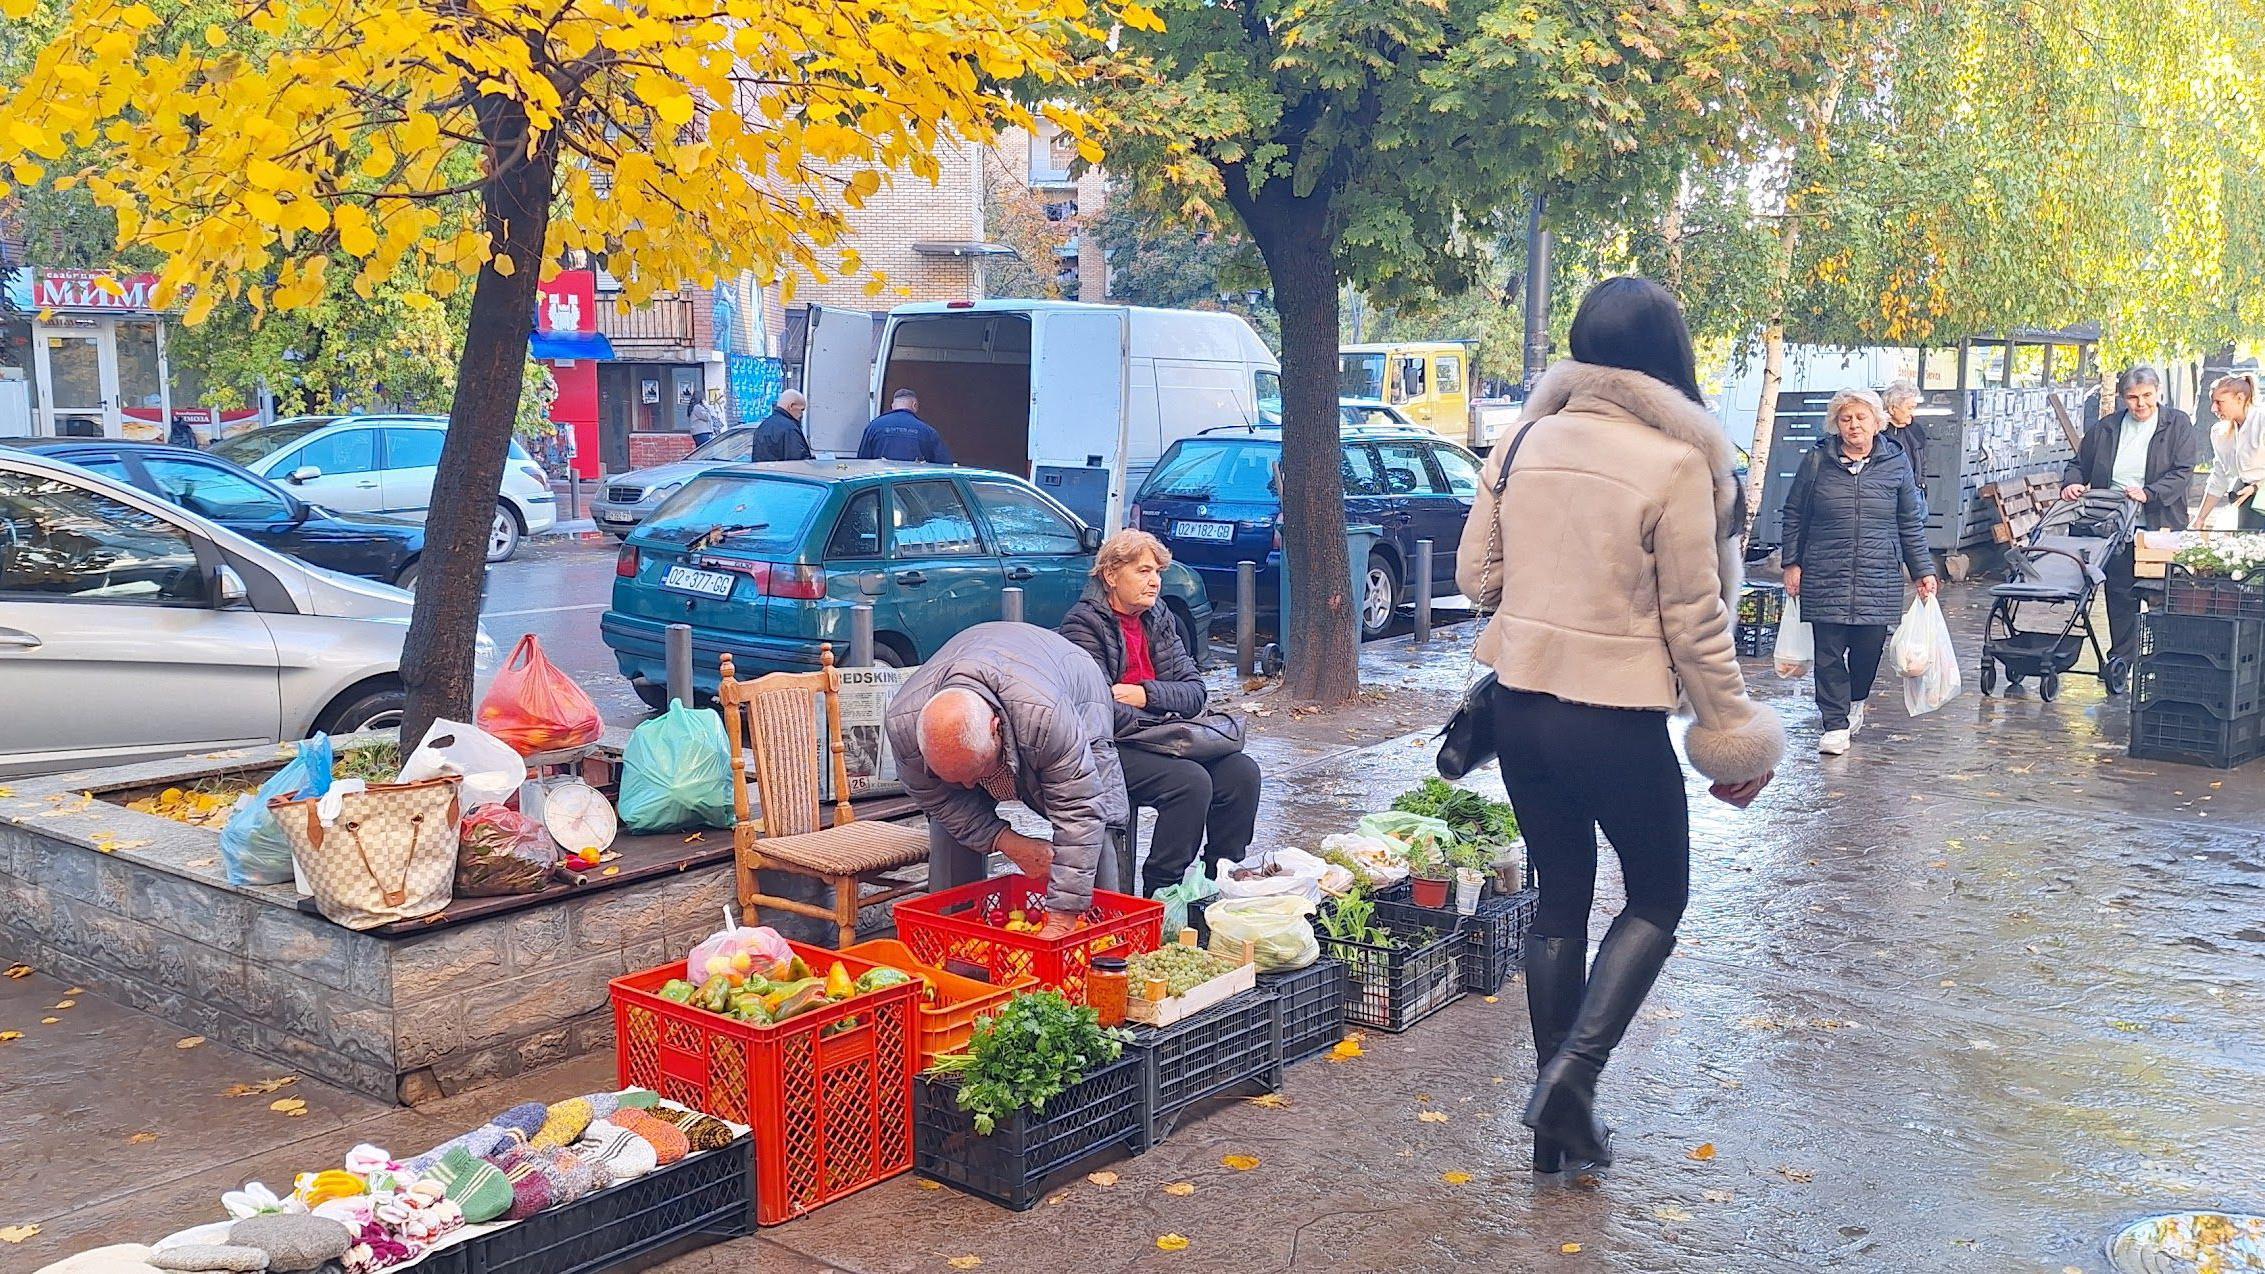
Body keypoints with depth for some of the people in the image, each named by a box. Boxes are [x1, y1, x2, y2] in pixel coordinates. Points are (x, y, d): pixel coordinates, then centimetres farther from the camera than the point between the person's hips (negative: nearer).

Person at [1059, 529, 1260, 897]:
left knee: (1241, 772, -12)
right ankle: (1159, 893, -16)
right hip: (1107, 748, -7)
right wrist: (1161, 719, -13)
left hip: (1160, 739, 7)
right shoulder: (1084, 624, -9)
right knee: (1191, 780, -28)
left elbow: (1195, 691, 7)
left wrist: (1146, 694, -10)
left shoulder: (1159, 618, 14)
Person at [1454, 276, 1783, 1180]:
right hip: (1616, 716, -5)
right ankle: (1574, 1071, -2)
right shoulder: (1676, 461, -12)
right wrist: (1733, 730, 0)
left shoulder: (1527, 440, 1)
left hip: (1520, 705, 5)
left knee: (1559, 898, 16)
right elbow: (1694, 618, -10)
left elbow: (1476, 576, 5)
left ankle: (1559, 1122, 22)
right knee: (1657, 900, 15)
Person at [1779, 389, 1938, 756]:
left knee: (1869, 647, 5)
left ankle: (1856, 700, 34)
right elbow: (1793, 515, 9)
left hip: (1879, 578, 1)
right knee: (1829, 652, -3)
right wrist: (1792, 563, 3)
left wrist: (1923, 570, 8)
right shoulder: (1816, 461, 3)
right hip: (1824, 577, -1)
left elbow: (1912, 524, 11)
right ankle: (1835, 725, 3)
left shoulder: (1897, 464, 6)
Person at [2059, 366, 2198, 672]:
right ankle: (2121, 659, 13)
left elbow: (2183, 472, -7)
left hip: (2160, 527, -2)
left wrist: (2150, 493, -21)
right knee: (2120, 594, 3)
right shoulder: (2105, 428, 11)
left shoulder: (2178, 425, 2)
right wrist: (2070, 483, -4)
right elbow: (2079, 463, 18)